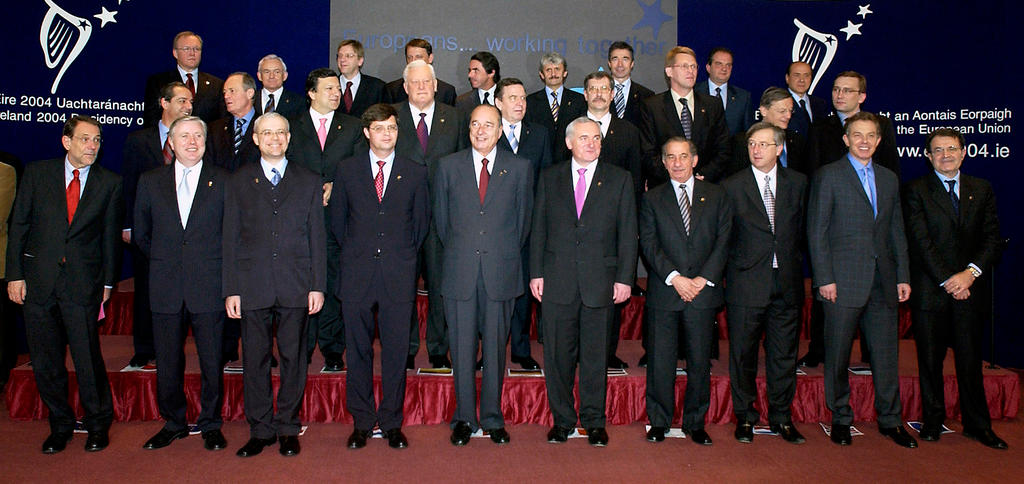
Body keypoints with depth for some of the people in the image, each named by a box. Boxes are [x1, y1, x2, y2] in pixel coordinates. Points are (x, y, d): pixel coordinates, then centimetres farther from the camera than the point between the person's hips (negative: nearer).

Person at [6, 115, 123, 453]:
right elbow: (18, 226, 5)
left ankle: (98, 424, 17)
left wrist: (107, 282, 4)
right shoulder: (37, 173, 5)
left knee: (88, 356, -2)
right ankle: (60, 425, 26)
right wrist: (15, 274, 0)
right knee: (45, 361, 9)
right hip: (38, 280, 2)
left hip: (83, 282, -2)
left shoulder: (110, 183, 3)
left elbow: (111, 236, 6)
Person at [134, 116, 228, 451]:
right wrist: (164, 262, 12)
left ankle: (210, 425, 20)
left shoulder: (223, 181, 3)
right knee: (167, 362, 9)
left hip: (208, 286, -2)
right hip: (166, 287, 2)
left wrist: (211, 264, 4)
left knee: (211, 362, 4)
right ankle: (173, 423, 26)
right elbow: (141, 234, 17)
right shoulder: (150, 181, 10)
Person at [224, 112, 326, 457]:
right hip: (252, 286, 0)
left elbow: (317, 237, 7)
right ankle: (260, 430, 18)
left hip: (296, 286, 0)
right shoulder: (238, 182, 10)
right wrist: (231, 290, 0)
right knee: (255, 360, 5)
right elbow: (231, 239, 7)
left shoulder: (309, 182, 10)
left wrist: (318, 285, 0)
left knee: (293, 358, 5)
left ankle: (287, 429, 18)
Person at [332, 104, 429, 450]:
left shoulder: (415, 173, 6)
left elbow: (421, 221, 12)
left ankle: (392, 423, 17)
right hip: (357, 274, 1)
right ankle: (362, 422, 20)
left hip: (398, 276, 0)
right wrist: (354, 253, 11)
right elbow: (337, 218, 13)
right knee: (358, 351, 7)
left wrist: (404, 255, 9)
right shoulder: (347, 170, 7)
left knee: (396, 352, 5)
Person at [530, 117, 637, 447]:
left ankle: (594, 421, 21)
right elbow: (538, 229, 8)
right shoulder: (549, 178, 9)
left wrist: (624, 278, -3)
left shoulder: (619, 179, 6)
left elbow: (628, 232, 3)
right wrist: (536, 273, 2)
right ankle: (562, 419, 21)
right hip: (557, 280, 1)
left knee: (596, 354, 7)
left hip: (600, 281, -1)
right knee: (558, 354, 6)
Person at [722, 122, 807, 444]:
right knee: (743, 354, 5)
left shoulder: (798, 183, 8)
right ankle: (745, 416, 20)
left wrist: (792, 264, 8)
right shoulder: (732, 186, 0)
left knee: (784, 354, 9)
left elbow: (802, 229, 14)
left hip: (787, 283, 2)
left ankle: (781, 417, 24)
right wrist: (733, 270, 0)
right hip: (746, 284, -2)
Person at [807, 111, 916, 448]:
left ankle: (890, 420, 21)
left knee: (885, 352, 8)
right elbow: (816, 231, -5)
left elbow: (897, 231, 17)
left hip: (883, 281, 4)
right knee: (838, 354, 4)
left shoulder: (889, 179, 16)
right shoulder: (828, 176, -1)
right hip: (842, 281, -4)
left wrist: (903, 276, 9)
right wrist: (824, 279, -11)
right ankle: (840, 418, 19)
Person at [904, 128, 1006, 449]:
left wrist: (971, 273, -10)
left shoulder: (982, 190, 11)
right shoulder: (917, 191, 0)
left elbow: (991, 238, 5)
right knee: (930, 359, 6)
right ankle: (932, 421, 18)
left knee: (971, 359, 7)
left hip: (970, 288, 2)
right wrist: (947, 280, -13)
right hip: (930, 288, -2)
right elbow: (921, 241, -7)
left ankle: (977, 424, 20)